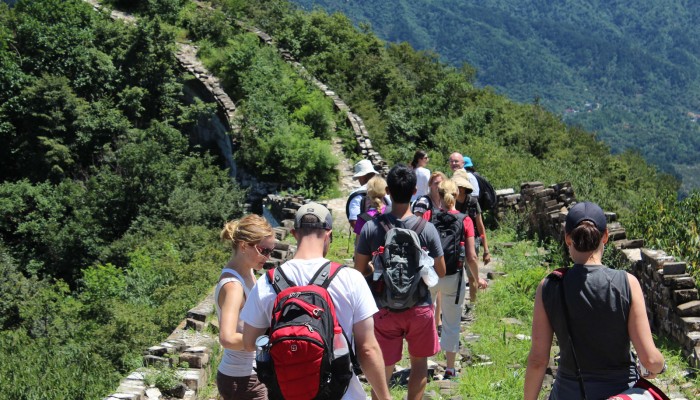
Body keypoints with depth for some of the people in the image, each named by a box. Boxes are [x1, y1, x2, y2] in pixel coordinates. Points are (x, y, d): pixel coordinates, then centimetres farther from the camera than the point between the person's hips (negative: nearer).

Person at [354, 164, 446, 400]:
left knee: (384, 369, 10)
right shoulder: (427, 229, -13)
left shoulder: (371, 228, -12)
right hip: (419, 307, 0)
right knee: (419, 361, 20)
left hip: (386, 309, 0)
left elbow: (360, 270, -4)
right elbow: (441, 272, -4)